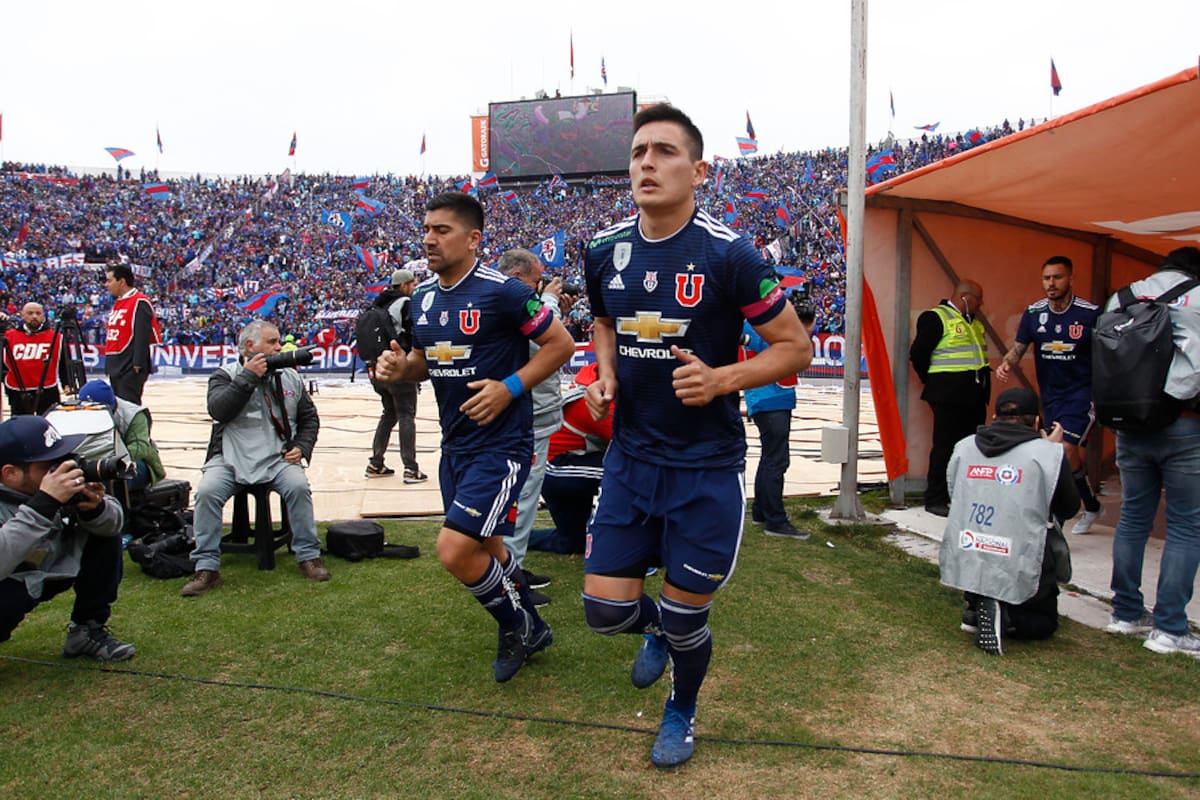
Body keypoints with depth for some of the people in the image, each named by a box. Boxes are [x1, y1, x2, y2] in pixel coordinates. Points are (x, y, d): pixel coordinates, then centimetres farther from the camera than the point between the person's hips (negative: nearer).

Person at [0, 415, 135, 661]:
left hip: (47, 572, 6)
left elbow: (113, 525, -7)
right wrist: (45, 504, -46)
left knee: (105, 536, -7)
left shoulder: (60, 478, -17)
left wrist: (95, 509, -29)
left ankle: (87, 631, 4)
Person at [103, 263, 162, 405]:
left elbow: (143, 335, -19)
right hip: (116, 366, 9)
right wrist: (109, 363, 19)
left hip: (131, 368, -9)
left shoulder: (140, 302, -12)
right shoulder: (117, 303, 18)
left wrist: (138, 364, -23)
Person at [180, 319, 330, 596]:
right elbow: (217, 409, -13)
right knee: (207, 491, -25)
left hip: (278, 457, 1)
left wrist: (301, 447, 3)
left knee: (298, 487, -25)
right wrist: (248, 376, -13)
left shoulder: (291, 377, 14)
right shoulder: (226, 375, 6)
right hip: (230, 457, -1)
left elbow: (310, 418, 20)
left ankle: (308, 556, -9)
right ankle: (206, 568, -13)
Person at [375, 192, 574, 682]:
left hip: (501, 445, -8)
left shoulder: (501, 292, -15)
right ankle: (530, 628, 44)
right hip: (455, 445, 8)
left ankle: (516, 625, 13)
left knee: (454, 550, -15)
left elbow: (560, 343, -11)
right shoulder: (422, 298, 7)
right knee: (484, 551, 19)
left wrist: (509, 387, -20)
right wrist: (400, 367, -2)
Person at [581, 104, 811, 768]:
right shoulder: (604, 251, 1)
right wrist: (605, 374, 2)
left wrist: (722, 379, -21)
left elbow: (795, 346, -7)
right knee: (605, 611, 3)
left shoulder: (728, 255, -14)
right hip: (631, 456, 4)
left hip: (708, 467, -4)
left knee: (684, 623, 8)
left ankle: (682, 711, 43)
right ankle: (656, 628, 41)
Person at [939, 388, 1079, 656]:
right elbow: (1070, 508, 7)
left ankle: (977, 607, 10)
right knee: (1044, 622, 26)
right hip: (1018, 575, -3)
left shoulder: (963, 448, 3)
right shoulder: (1048, 453, -6)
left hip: (963, 566, 4)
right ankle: (1005, 617, -8)